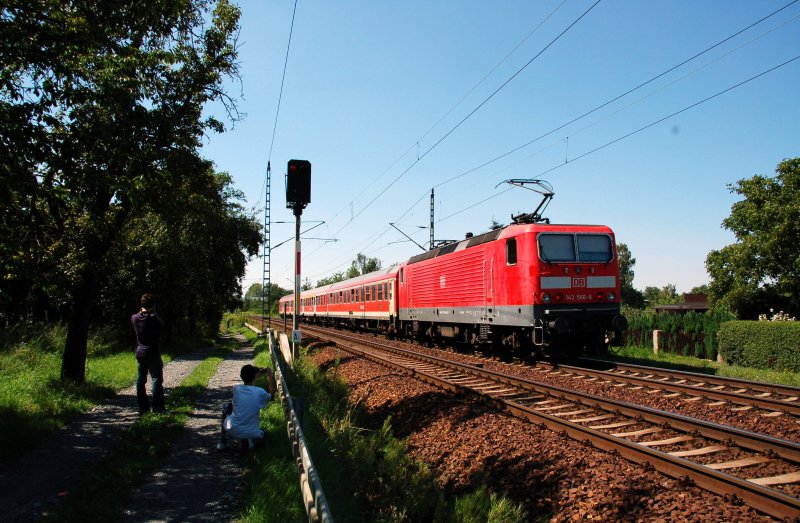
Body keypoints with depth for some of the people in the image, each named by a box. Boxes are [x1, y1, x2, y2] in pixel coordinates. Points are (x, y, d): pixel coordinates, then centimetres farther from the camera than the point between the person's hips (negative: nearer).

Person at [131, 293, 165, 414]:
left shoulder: (134, 318, -3)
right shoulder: (153, 318, -18)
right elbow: (161, 325, -1)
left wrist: (142, 311, 8)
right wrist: (154, 313, 0)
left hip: (139, 353, 5)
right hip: (152, 353, -5)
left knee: (141, 379, 11)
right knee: (156, 379, 3)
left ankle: (143, 407, 16)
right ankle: (157, 407, 3)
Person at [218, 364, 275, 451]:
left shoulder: (236, 389, -5)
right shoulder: (259, 392, -11)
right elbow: (271, 395, 12)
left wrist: (260, 373, 28)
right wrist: (269, 377, 20)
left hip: (232, 431, 1)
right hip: (251, 433, -1)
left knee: (226, 406, 29)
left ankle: (223, 441, 26)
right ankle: (248, 439, 7)